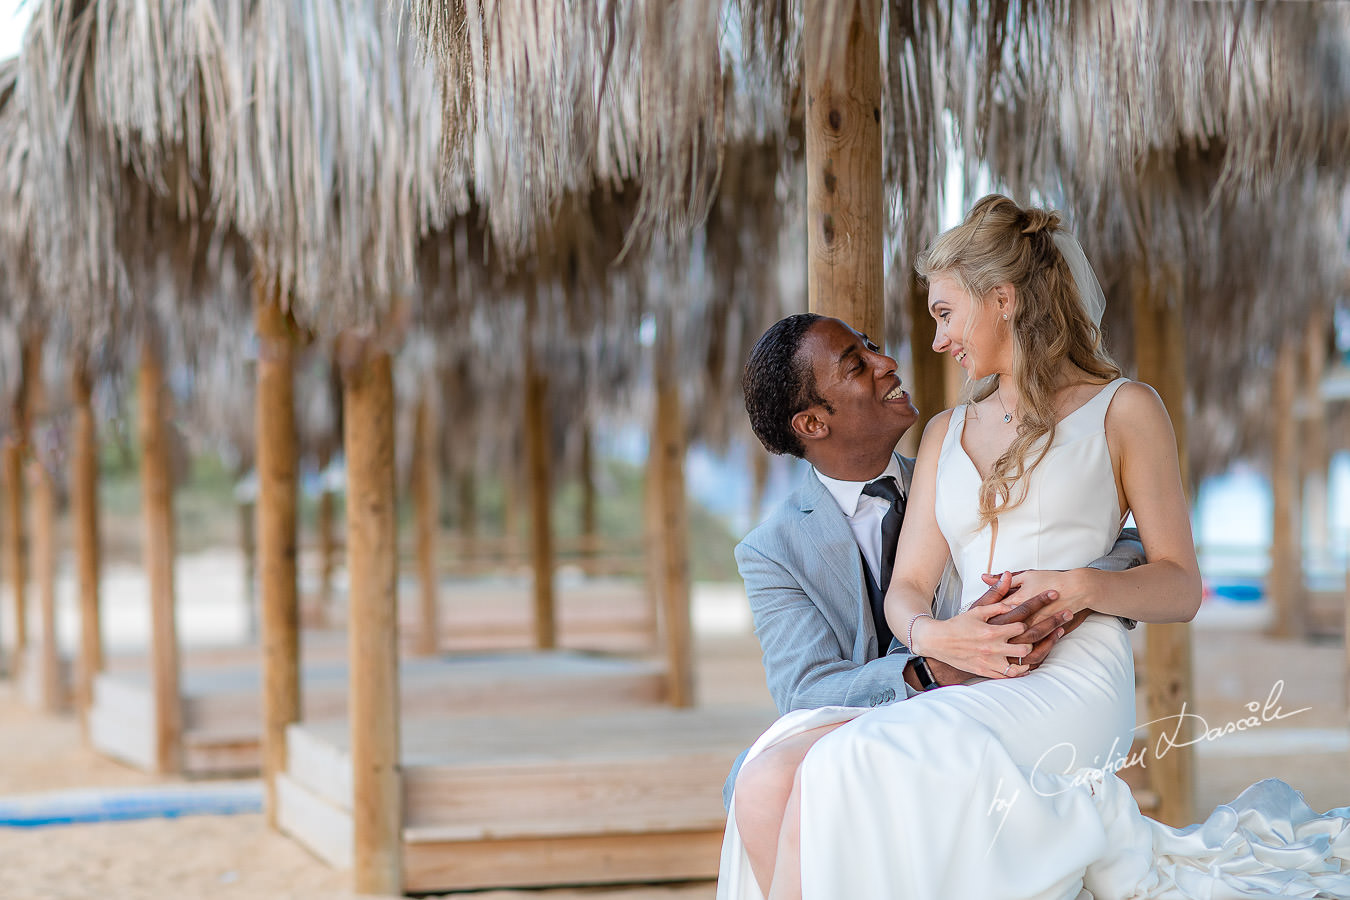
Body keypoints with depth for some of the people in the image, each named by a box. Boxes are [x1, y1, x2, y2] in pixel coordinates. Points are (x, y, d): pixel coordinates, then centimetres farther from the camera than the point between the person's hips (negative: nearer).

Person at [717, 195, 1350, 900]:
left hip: (1071, 680, -5)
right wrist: (932, 636, -8)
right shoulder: (946, 433, 27)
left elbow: (1180, 588, 8)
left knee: (837, 773, -30)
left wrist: (1081, 586, -12)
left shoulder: (1123, 410, 12)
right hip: (970, 685, 6)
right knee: (765, 782, -24)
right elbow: (906, 586, 16)